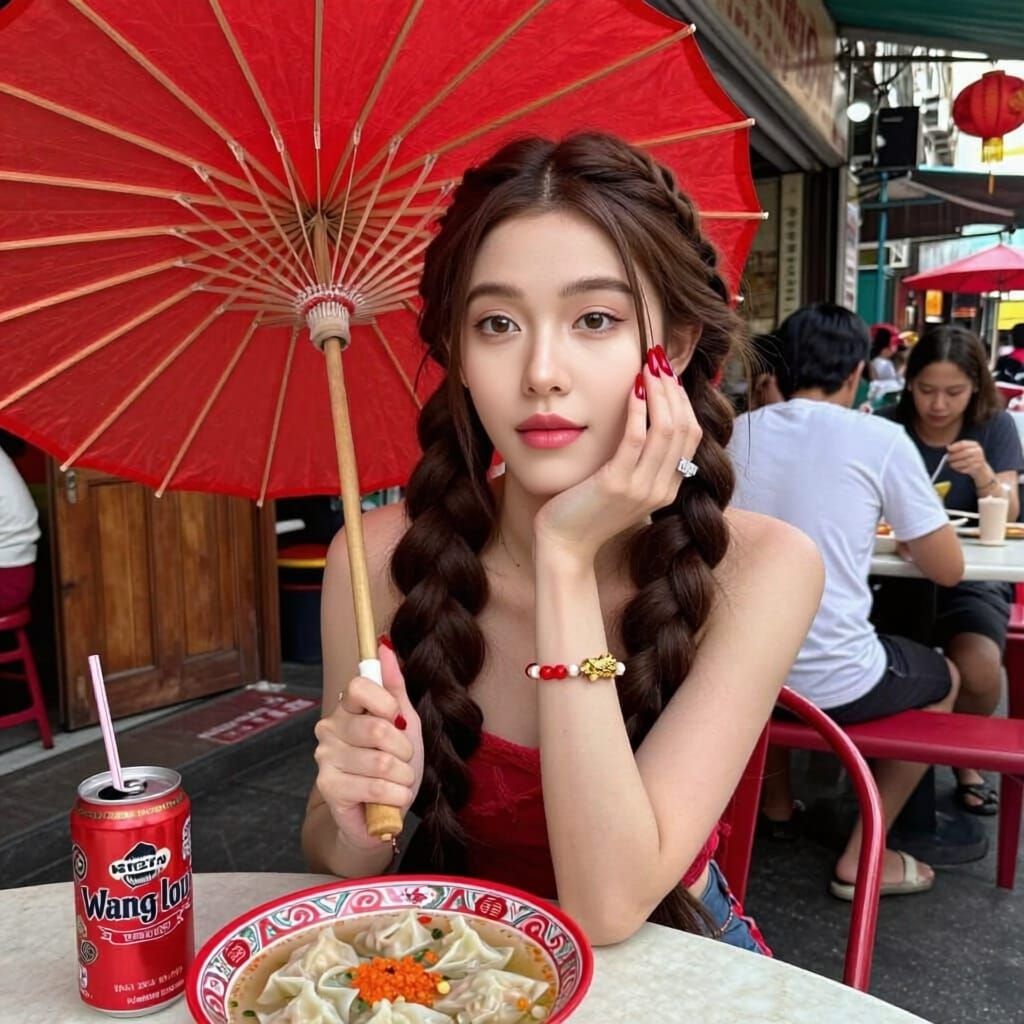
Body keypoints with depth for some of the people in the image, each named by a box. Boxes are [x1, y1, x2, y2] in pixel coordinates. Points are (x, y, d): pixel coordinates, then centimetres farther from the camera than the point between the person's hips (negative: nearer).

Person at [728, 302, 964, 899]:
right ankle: (862, 856, 23)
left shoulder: (737, 433, 3)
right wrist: (903, 533, 19)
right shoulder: (880, 439, -8)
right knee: (944, 679, 27)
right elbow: (949, 569, -2)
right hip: (834, 683, -4)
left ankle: (776, 806, 46)